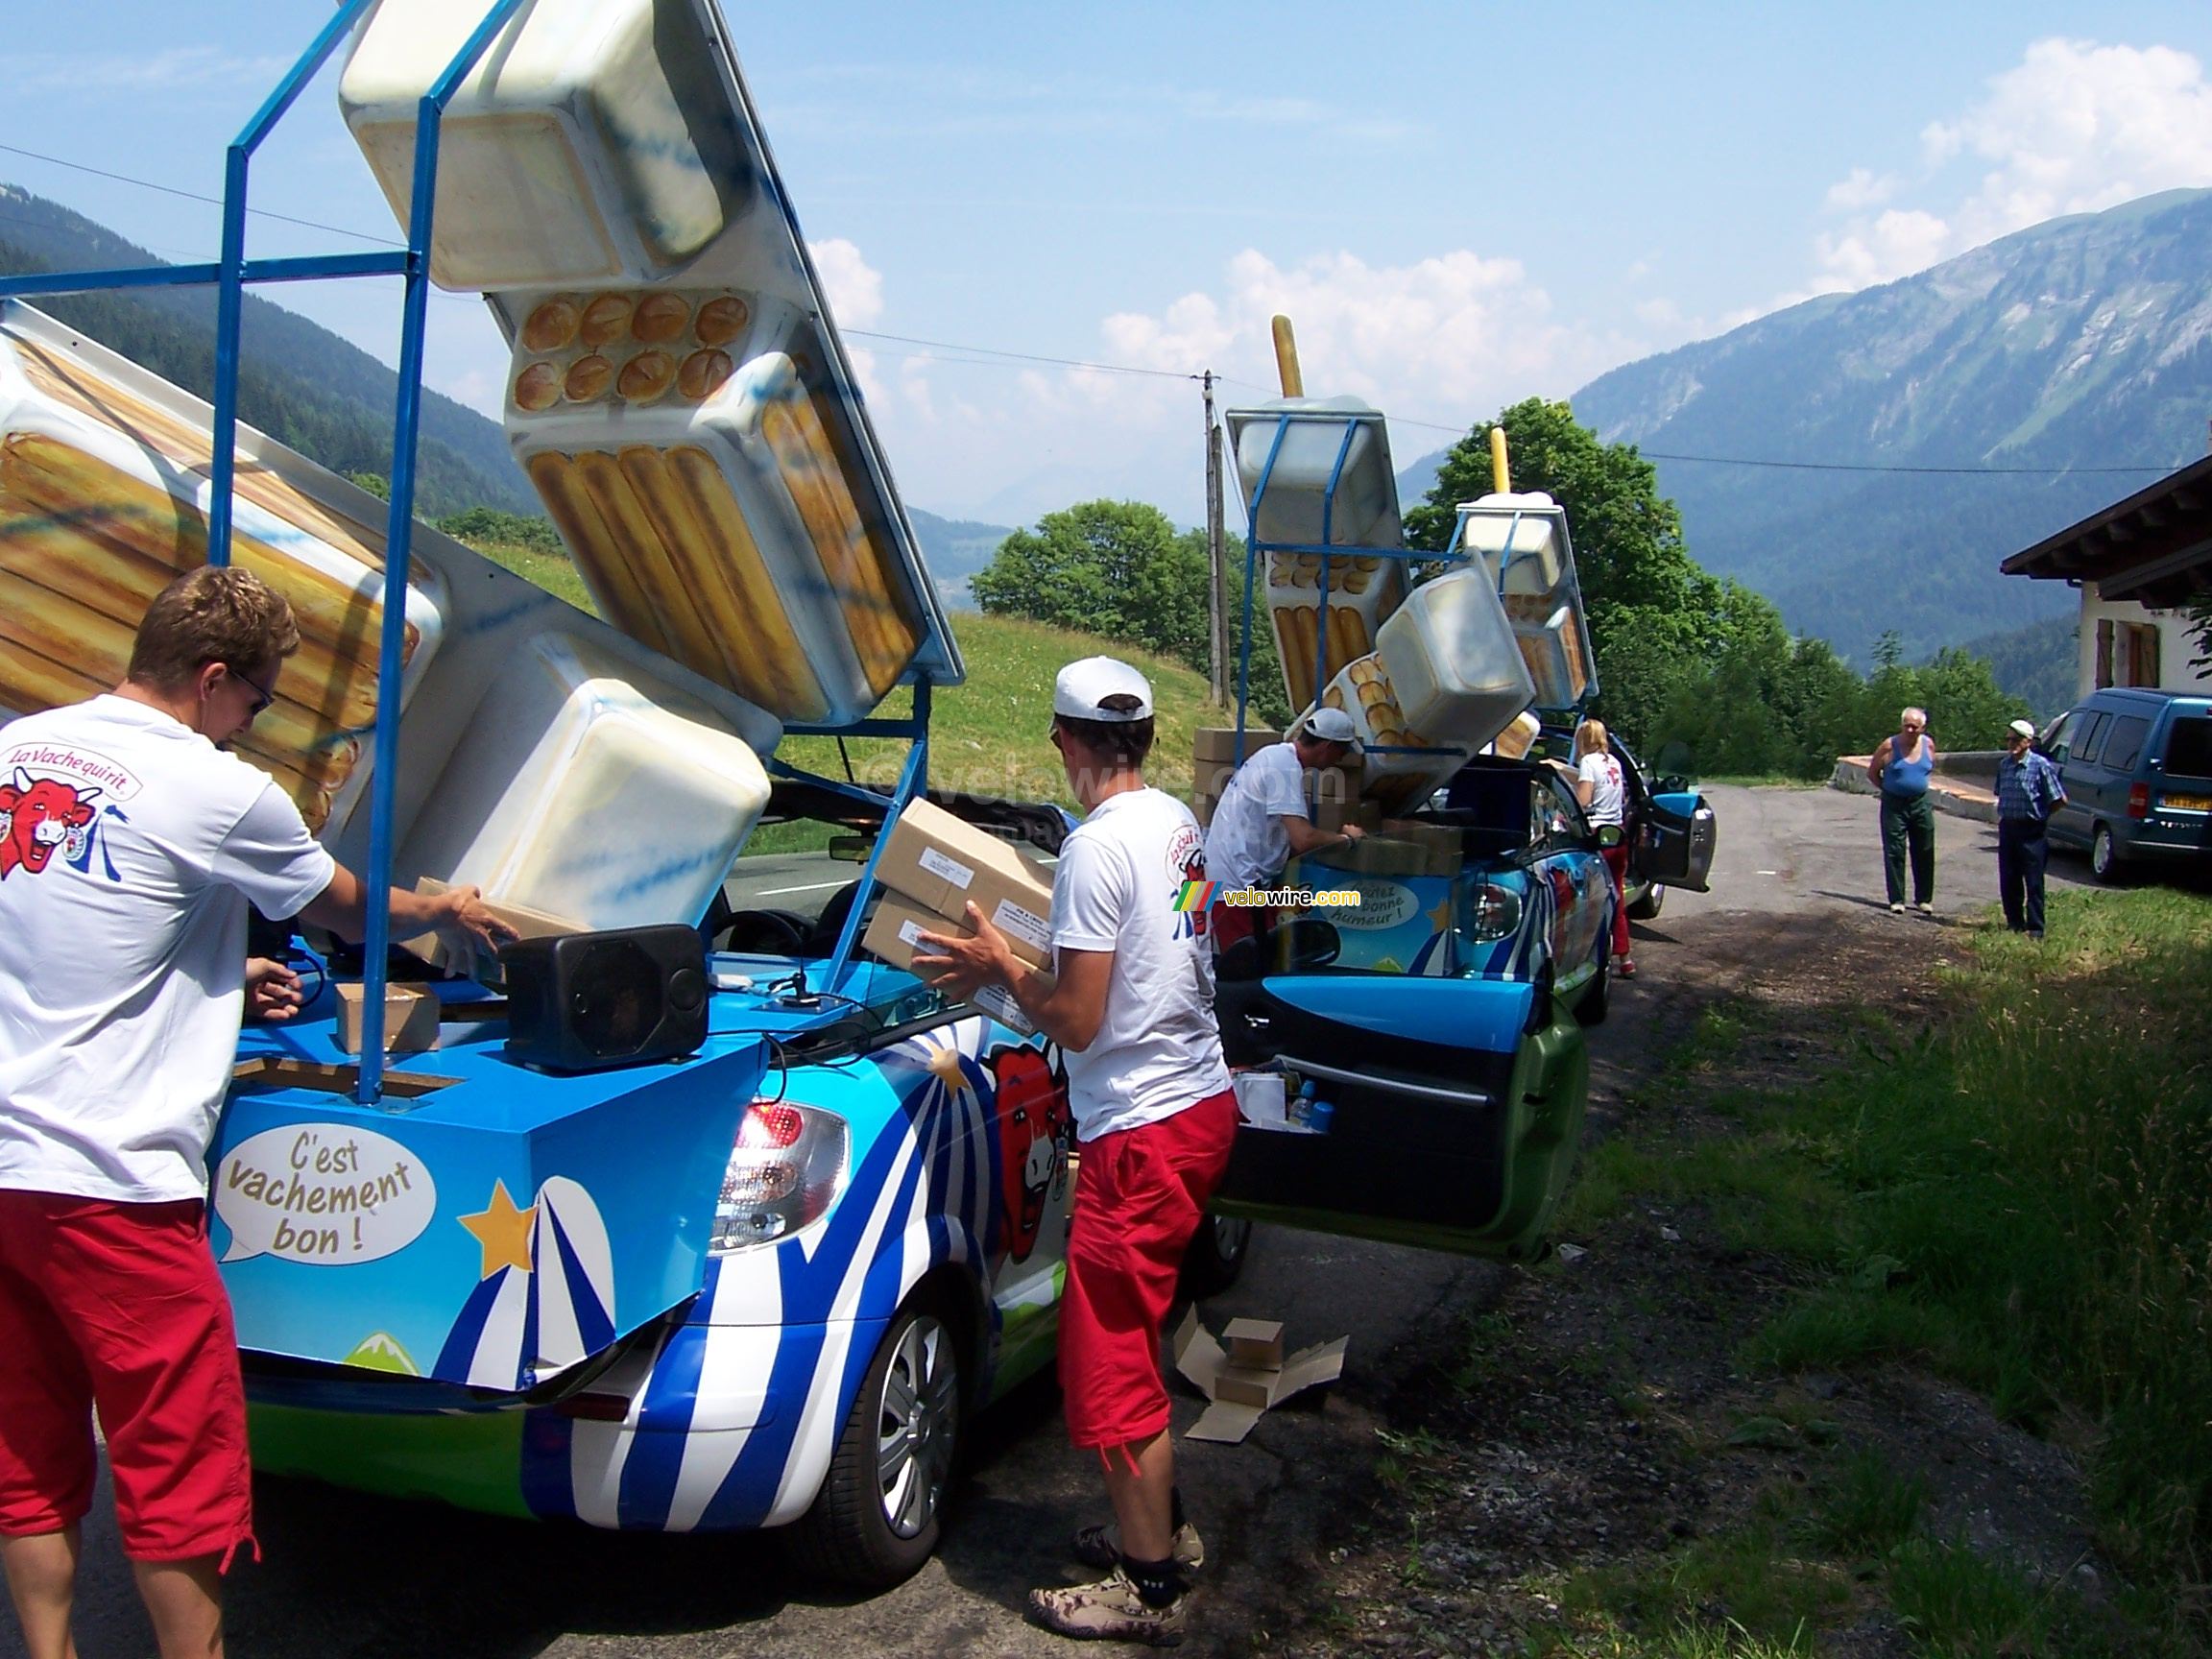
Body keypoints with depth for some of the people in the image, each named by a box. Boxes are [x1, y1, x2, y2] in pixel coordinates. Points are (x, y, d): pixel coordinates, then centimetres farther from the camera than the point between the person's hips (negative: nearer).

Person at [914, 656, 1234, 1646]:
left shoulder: (1098, 847, -20)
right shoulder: (1179, 822, 8)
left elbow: (1075, 1021, -19)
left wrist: (999, 968, -4)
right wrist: (1024, 960, 18)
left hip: (1142, 1131, -9)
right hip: (1204, 1103, 9)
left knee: (1108, 1360, 3)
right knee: (1134, 1339, 22)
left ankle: (1148, 1590, 15)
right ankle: (1164, 1531, 35)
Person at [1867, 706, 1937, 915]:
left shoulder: (1928, 744, 0)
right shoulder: (1889, 746, -9)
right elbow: (1872, 773, 1)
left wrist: (1917, 786, 11)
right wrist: (1889, 789, 3)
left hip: (1921, 804, 3)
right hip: (1894, 805, -3)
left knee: (1924, 853, 6)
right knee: (1894, 853, -2)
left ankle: (1924, 898, 16)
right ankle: (1897, 900, 4)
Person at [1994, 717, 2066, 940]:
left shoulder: (2041, 766, -11)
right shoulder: (2004, 764, 7)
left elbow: (2059, 799, -8)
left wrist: (2041, 814, 2)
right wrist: (2003, 815, 10)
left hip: (2031, 830, -6)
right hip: (2007, 827, 6)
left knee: (2033, 882, -1)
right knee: (2008, 880, 9)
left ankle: (2035, 928, 3)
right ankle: (2015, 923, 21)